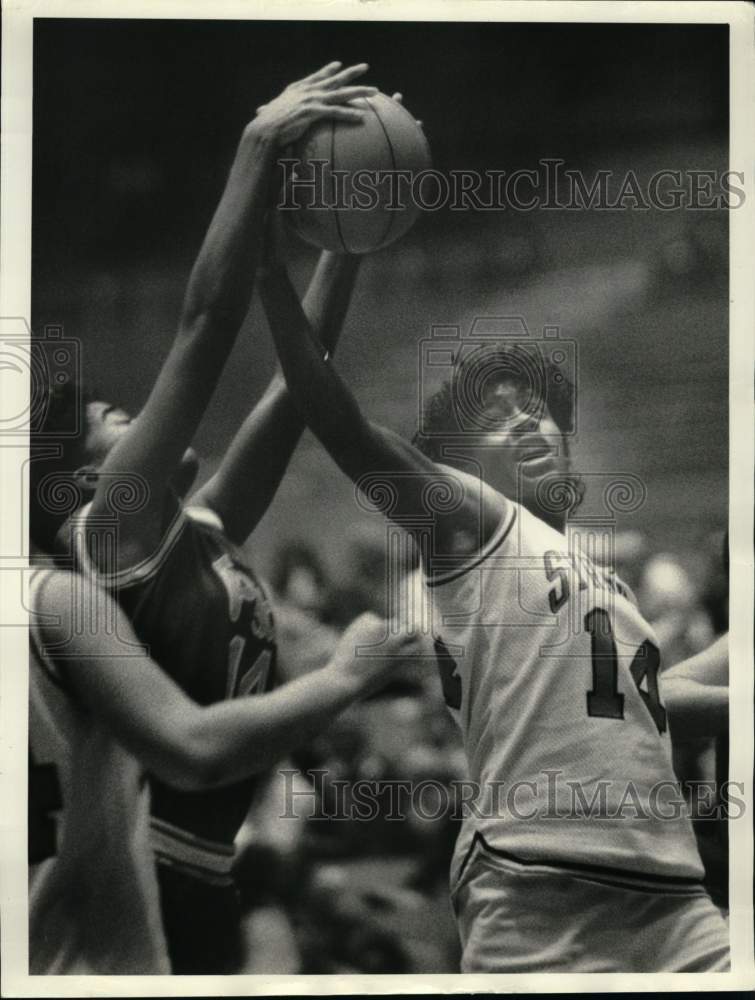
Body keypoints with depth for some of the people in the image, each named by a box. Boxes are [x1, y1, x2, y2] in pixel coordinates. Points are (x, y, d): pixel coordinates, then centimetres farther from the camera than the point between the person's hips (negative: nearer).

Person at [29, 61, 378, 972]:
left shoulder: (201, 536, 14)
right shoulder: (114, 528, -8)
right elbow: (206, 326, -16)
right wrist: (260, 149, -15)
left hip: (200, 885, 9)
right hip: (132, 887, -9)